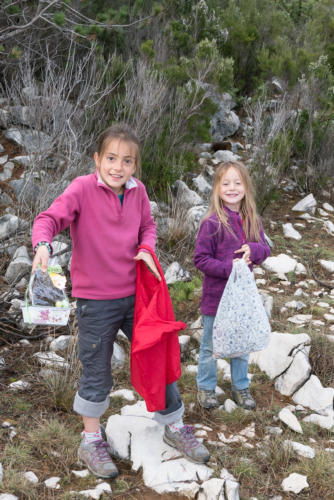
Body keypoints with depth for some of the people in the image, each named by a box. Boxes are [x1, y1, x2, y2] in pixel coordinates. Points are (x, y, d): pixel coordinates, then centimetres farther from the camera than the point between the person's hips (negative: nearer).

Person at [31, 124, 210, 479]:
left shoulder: (137, 191, 0)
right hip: (95, 300, -4)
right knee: (96, 373, 8)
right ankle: (91, 441, 28)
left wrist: (146, 249, -8)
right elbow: (50, 218, -22)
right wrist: (43, 243, -43)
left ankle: (174, 426, 34)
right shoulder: (82, 189, -14)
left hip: (135, 294, 5)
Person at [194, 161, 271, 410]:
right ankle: (206, 387, 30)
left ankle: (241, 387, 35)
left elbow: (265, 249, 5)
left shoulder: (252, 220, -1)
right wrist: (229, 268, -24)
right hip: (216, 294, -4)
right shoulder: (212, 223, -16)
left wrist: (253, 250, -17)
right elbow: (200, 259, -14)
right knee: (210, 345, 12)